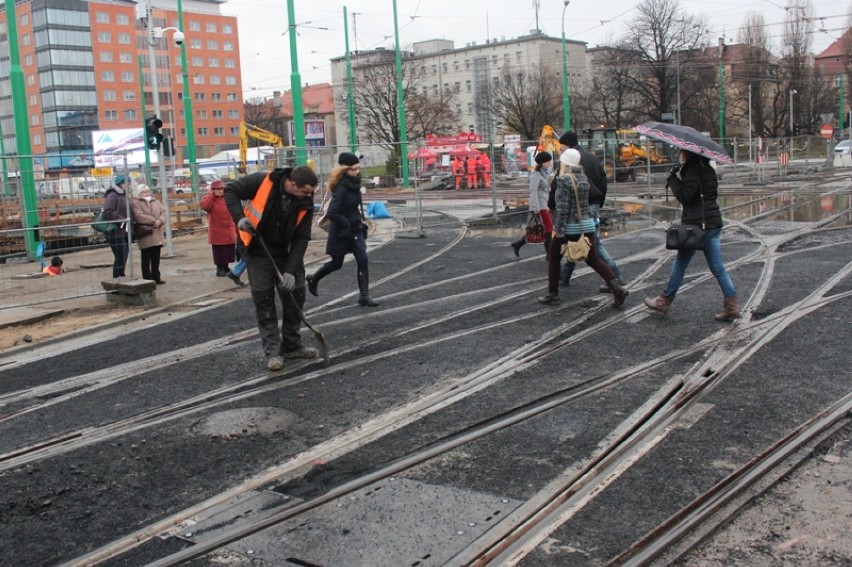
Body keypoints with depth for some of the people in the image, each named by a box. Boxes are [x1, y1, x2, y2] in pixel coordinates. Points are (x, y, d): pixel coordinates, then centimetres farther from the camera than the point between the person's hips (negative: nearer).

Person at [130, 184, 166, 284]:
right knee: (146, 259, -1)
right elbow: (139, 216, -16)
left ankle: (156, 278, 17)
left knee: (156, 259, 10)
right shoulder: (135, 203, -2)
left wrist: (160, 221, -14)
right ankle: (147, 279, 3)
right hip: (145, 235, -6)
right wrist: (153, 221, -16)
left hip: (157, 235, 6)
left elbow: (163, 213, 7)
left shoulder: (156, 202, 18)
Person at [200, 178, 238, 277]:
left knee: (228, 250, 10)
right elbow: (204, 205, -27)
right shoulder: (209, 198, -3)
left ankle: (225, 267, 24)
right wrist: (211, 194, -19)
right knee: (219, 251, 0)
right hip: (217, 231, -4)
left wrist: (236, 228, 10)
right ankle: (220, 269, 8)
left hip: (229, 230, 4)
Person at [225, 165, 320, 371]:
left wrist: (291, 270, -20)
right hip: (258, 252, -3)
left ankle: (292, 345, 20)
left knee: (295, 295, 5)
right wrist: (240, 217, -27)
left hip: (286, 253, 3)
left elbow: (301, 238, -13)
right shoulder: (262, 182, -22)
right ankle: (272, 351, 4)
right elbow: (231, 190, -12)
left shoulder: (305, 203, -14)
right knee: (263, 299, -2)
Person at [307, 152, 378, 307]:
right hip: (341, 231, -6)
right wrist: (347, 223, -21)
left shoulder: (354, 183, 1)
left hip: (355, 229, 6)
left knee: (362, 260, -4)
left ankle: (364, 296, 0)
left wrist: (361, 222, 9)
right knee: (336, 263, 11)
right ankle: (313, 279, 38)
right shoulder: (341, 188, -23)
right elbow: (331, 213, -30)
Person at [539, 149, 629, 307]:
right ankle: (617, 288, -4)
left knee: (554, 258, 13)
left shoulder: (563, 179, -14)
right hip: (587, 224, 6)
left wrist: (558, 229, -17)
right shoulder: (583, 178, 7)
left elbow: (562, 208, -19)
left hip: (570, 226, -6)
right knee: (593, 259, 10)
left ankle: (552, 294, 16)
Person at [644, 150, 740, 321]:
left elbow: (686, 195, -20)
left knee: (680, 265, 4)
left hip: (696, 223, -8)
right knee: (717, 267, 7)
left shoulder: (693, 168, -13)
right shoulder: (707, 167, 14)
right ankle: (731, 306, 2)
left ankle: (664, 302, 16)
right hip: (713, 222, 8)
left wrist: (673, 178, -6)